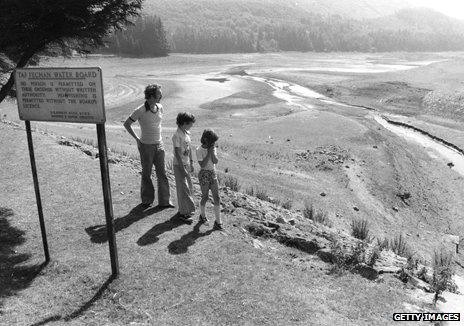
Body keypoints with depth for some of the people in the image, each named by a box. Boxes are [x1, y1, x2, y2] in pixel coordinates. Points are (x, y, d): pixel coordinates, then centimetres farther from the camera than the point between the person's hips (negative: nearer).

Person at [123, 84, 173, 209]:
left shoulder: (160, 108, 0)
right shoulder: (140, 111, -17)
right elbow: (126, 124, -5)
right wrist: (136, 139, -6)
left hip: (159, 144, 5)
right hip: (146, 146, -5)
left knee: (162, 173, 6)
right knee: (146, 174, 9)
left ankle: (164, 201, 15)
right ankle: (146, 200, 27)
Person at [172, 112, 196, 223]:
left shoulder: (187, 133, 5)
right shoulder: (177, 136, -20)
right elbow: (177, 153, -21)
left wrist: (191, 163, 15)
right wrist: (182, 169, -21)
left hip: (186, 164, 8)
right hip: (179, 165, -8)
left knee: (189, 187, 16)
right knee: (183, 188, -1)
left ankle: (185, 210, 31)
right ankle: (183, 213, 10)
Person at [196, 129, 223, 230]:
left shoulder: (212, 148, 2)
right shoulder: (199, 150, -13)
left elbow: (215, 162, -3)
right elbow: (202, 165, -19)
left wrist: (212, 152, -15)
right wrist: (208, 153, -22)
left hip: (213, 173, 5)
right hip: (204, 174, -5)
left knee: (217, 198, 1)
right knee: (205, 197, 6)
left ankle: (218, 222, 6)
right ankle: (202, 215, 33)